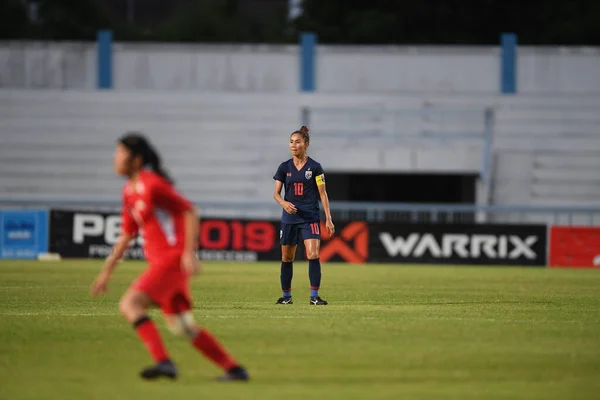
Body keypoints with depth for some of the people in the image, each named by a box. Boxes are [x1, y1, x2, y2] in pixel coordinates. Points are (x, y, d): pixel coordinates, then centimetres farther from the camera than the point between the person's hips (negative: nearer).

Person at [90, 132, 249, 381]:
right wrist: (106, 272, 19)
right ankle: (234, 369, 17)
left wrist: (189, 253, -22)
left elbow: (190, 213, -15)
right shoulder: (129, 191, 14)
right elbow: (127, 234, 21)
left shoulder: (153, 185, -14)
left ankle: (163, 361, -29)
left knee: (130, 304, -20)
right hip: (160, 261, 9)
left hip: (173, 257, -9)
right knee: (183, 327, 12)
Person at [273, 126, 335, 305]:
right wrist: (284, 203, -18)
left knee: (313, 255, -16)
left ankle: (314, 296, -12)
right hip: (289, 217, 3)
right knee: (287, 257, 8)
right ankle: (286, 295, 21)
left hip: (310, 218, -3)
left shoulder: (314, 167, -2)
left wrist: (328, 219, -7)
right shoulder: (284, 167, 4)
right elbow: (276, 193, 5)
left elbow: (323, 194, -1)